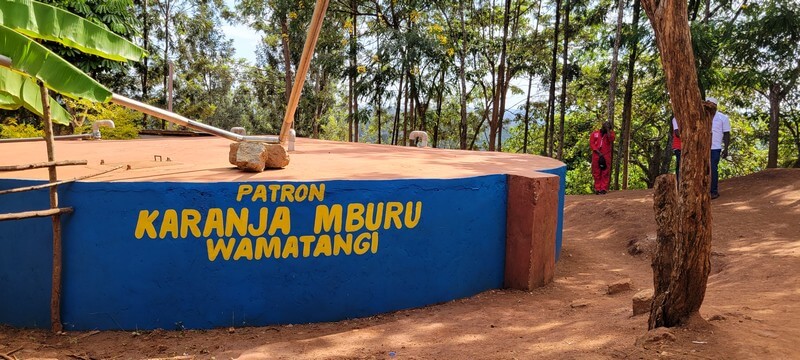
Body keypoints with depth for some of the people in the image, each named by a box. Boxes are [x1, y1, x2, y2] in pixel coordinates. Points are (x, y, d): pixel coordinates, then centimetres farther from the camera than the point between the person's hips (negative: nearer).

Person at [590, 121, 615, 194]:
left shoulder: (610, 133, 7)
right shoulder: (595, 133, 10)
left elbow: (611, 139, -15)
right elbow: (591, 143, 0)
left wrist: (608, 129, -9)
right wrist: (598, 152, -10)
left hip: (606, 156, -1)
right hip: (596, 155, 1)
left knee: (605, 173, -3)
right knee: (597, 173, 2)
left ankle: (604, 188, 0)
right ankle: (597, 189, 6)